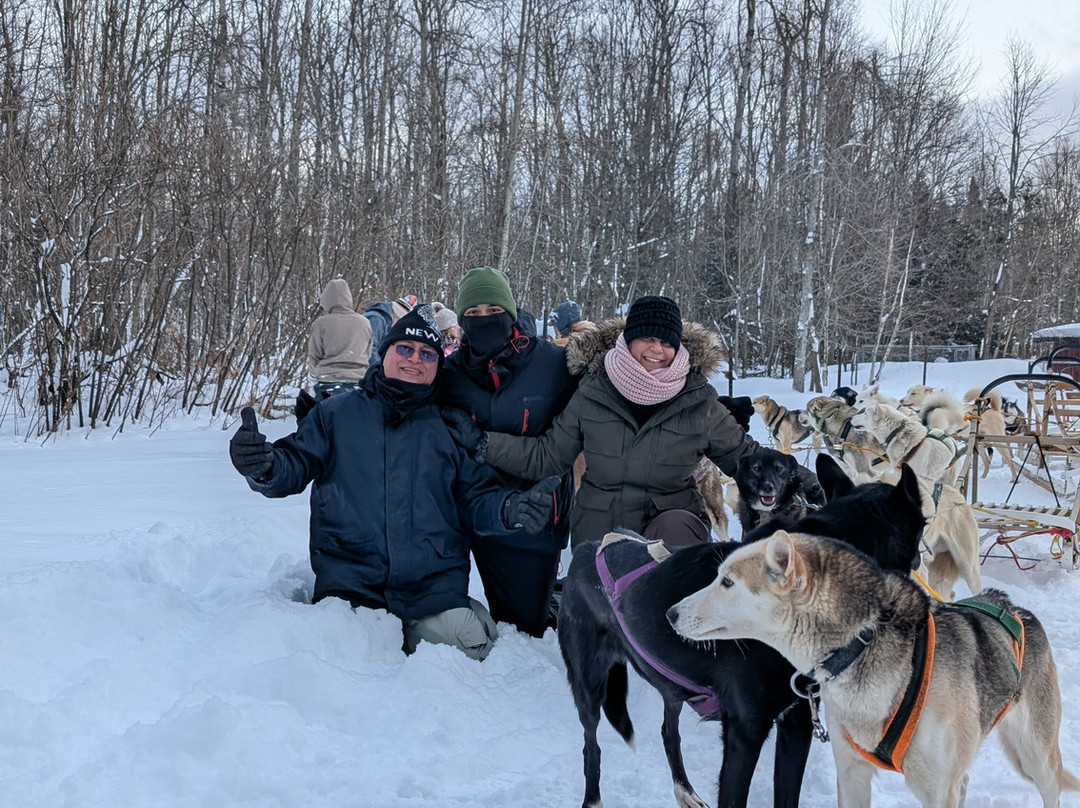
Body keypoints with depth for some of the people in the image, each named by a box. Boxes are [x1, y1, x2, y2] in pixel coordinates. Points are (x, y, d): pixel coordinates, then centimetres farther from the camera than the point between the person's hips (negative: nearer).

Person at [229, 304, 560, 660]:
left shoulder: (449, 428, 14)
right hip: (349, 583, -1)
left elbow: (477, 499, 11)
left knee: (471, 645, -22)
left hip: (435, 586, 1)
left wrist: (514, 510, -11)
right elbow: (295, 465, 8)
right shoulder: (336, 414, 13)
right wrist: (263, 467, -17)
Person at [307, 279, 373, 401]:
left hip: (329, 382, -3)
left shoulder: (321, 323, -6)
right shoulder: (364, 323, 3)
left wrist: (315, 375, 21)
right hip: (358, 381, 3)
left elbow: (314, 357, 3)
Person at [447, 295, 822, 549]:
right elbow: (547, 454, 3)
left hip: (671, 518, -1)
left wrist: (801, 481, -5)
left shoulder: (699, 402, -4)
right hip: (598, 531, 2)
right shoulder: (593, 394, -3)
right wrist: (485, 443, -8)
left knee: (675, 529, -34)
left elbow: (745, 454, 7)